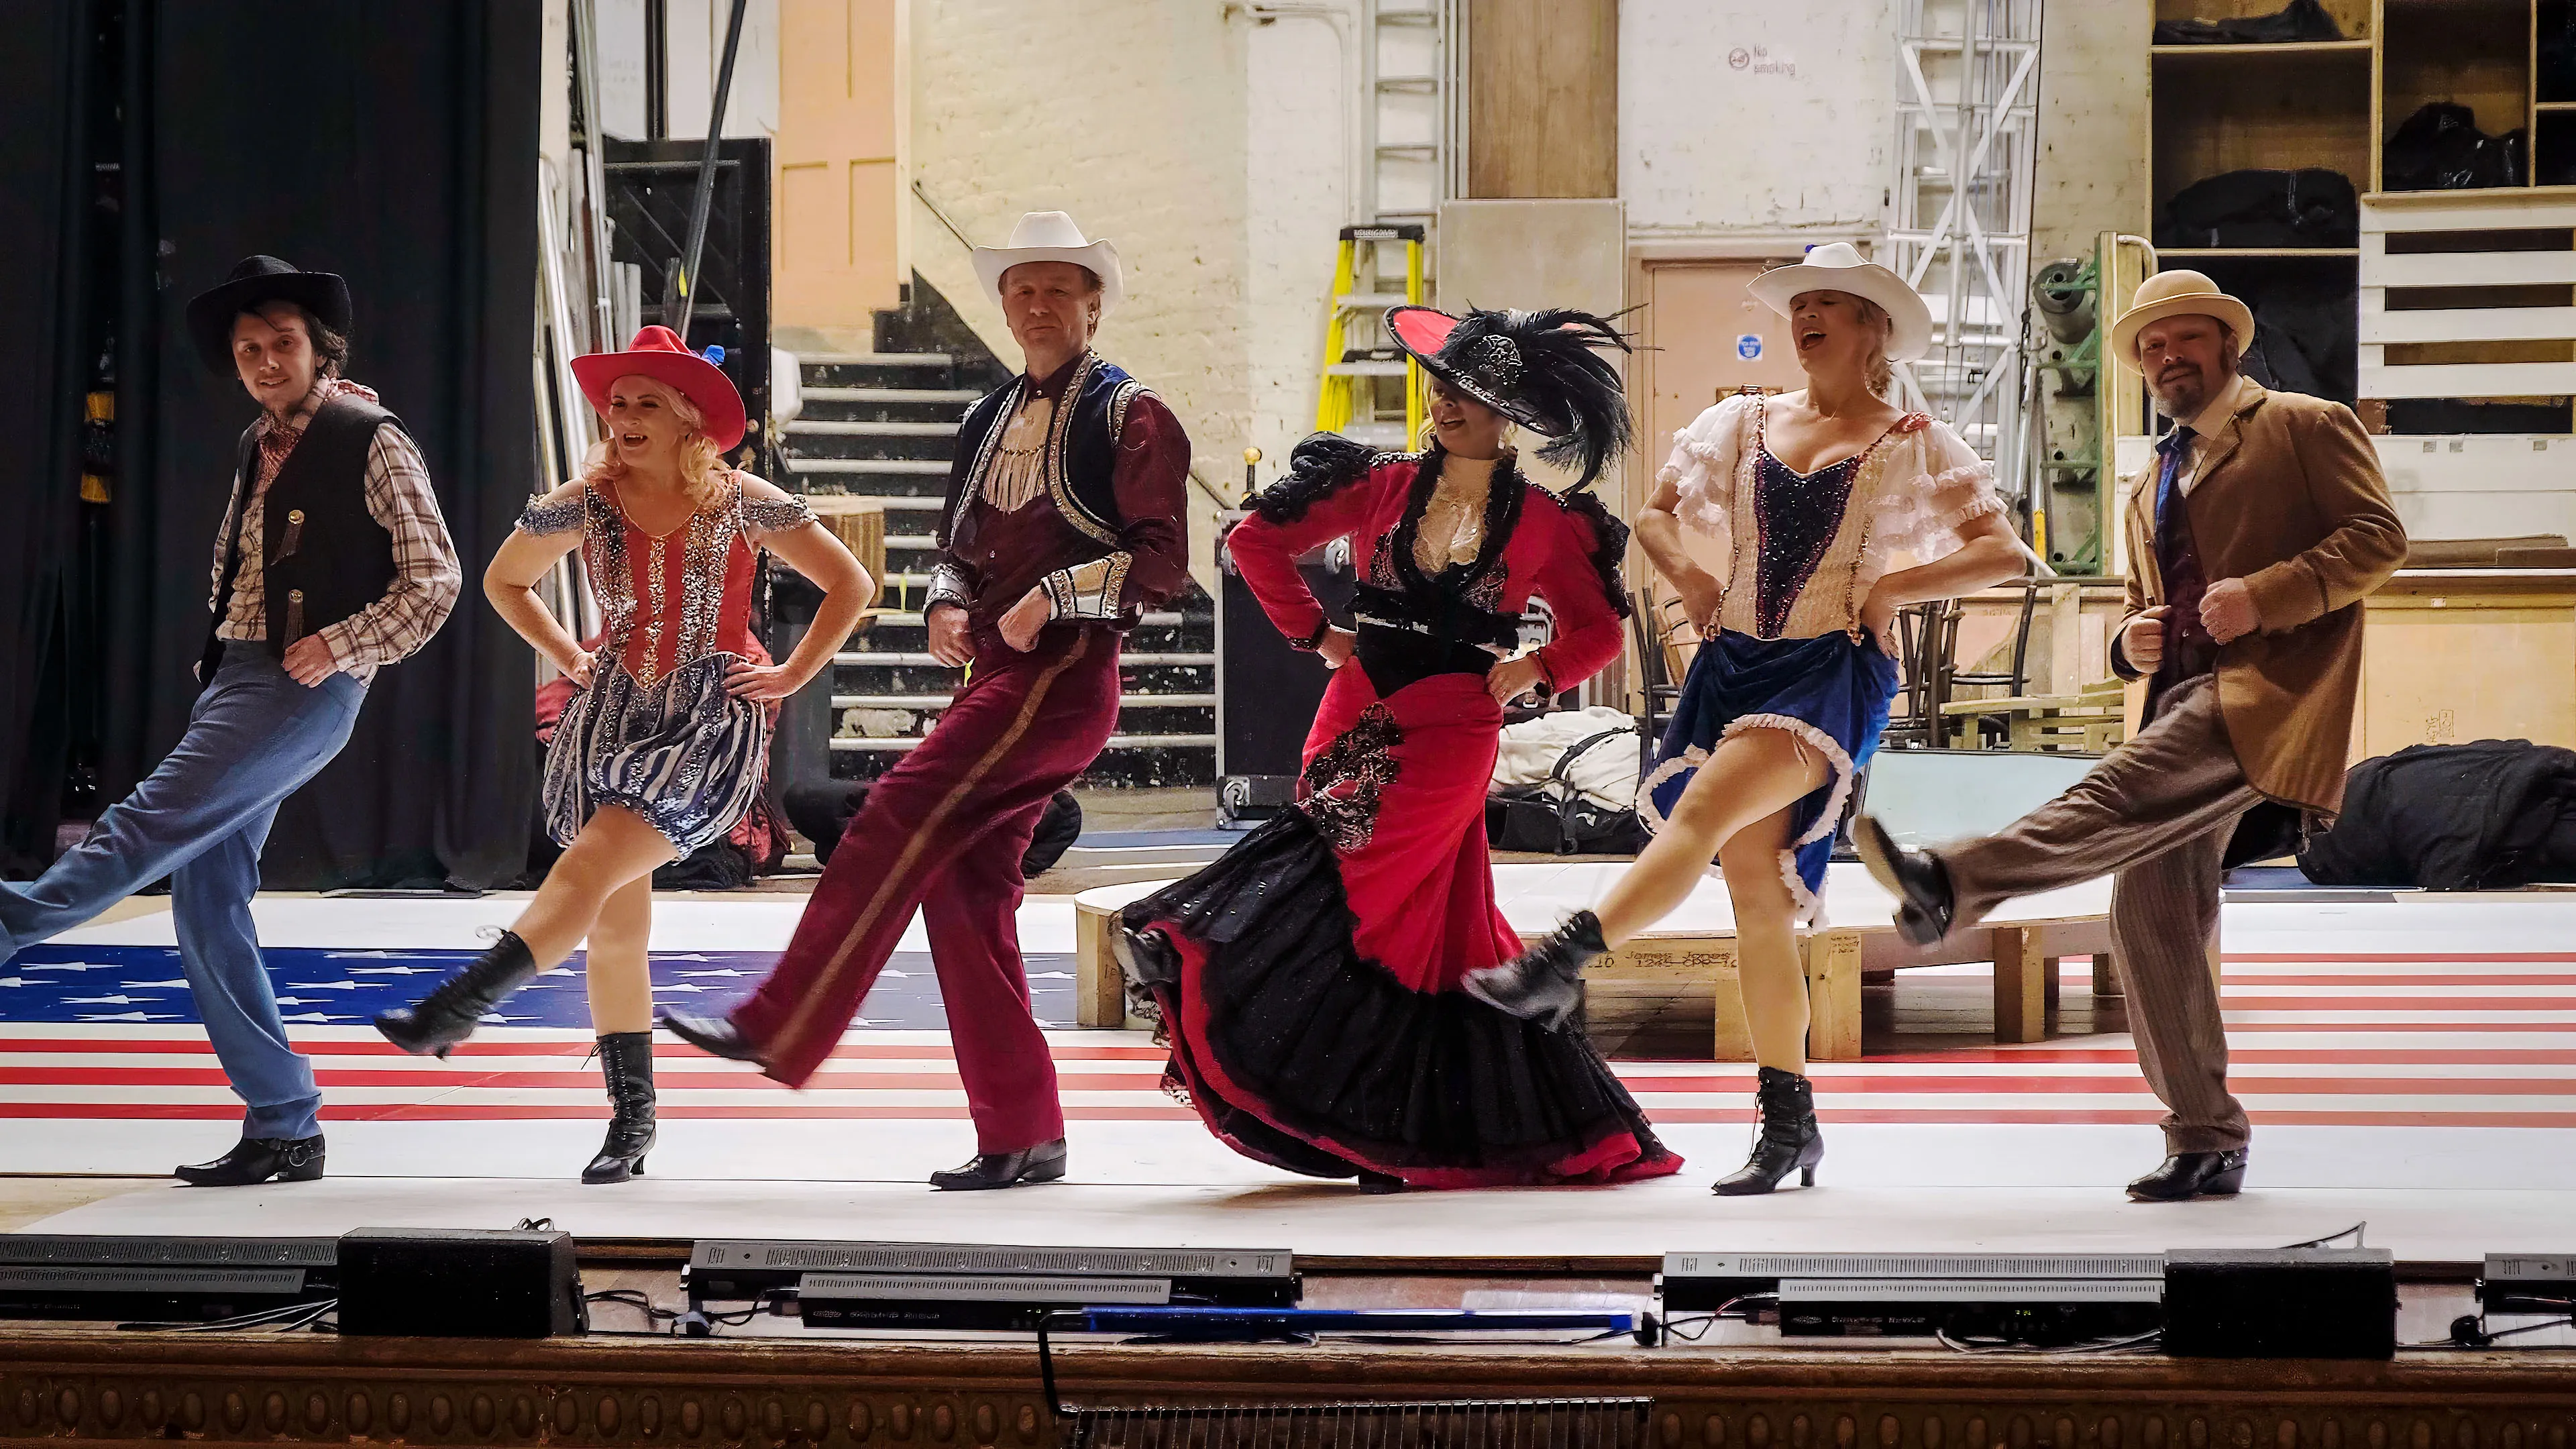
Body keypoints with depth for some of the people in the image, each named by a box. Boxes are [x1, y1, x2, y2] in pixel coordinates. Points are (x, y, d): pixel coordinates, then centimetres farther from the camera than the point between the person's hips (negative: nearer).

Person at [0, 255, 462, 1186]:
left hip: (304, 686, -8)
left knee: (156, 821, -22)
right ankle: (283, 1128, 5)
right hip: (234, 677, 8)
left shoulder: (373, 444, -5)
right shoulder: (259, 450, 18)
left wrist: (340, 646, -16)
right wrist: (217, 654, 17)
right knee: (207, 903, 2)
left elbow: (434, 582, -8)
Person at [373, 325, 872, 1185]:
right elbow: (504, 581, 21)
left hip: (711, 725, -4)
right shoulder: (587, 504, 3)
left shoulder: (741, 503, -4)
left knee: (590, 867, -23)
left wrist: (791, 676, -1)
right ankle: (632, 1121, 9)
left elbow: (850, 585, 4)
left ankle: (456, 1010, -31)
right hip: (613, 717, 4)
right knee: (616, 922, 2)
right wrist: (569, 657, 12)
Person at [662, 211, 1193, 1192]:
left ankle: (781, 1030, -18)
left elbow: (1162, 560, -10)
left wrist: (1053, 594, -18)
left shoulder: (1128, 415, -2)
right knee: (962, 888, 3)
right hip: (993, 675, 8)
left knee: (896, 818, -18)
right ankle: (1022, 1135, 7)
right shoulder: (989, 422, 21)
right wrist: (948, 605, 5)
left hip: (1063, 676, -8)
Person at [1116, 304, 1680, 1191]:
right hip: (1359, 720, 2)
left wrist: (1535, 670, -3)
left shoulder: (1544, 524, 4)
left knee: (1341, 884, -22)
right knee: (1411, 927, 2)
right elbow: (1257, 538, 10)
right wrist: (1315, 633, 6)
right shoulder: (1383, 485, 7)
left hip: (1451, 735, -2)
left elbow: (1598, 629, 14)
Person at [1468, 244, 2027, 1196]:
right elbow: (1655, 513, 25)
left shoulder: (1912, 446, 2)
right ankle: (1788, 1122, 5)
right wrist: (1687, 574, 6)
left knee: (1704, 807, -29)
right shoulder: (1744, 424, 14)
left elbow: (2003, 552, -4)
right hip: (1734, 664, 5)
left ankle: (1566, 960, -34)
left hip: (1833, 671, -5)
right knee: (1758, 891, 0)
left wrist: (1893, 585, -12)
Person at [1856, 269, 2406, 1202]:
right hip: (2182, 700, 8)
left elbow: (2378, 536, -5)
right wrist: (2131, 642, 9)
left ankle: (1950, 888, -45)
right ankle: (2205, 1143, 4)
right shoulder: (2148, 493, 29)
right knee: (2151, 917, -2)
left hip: (2267, 688, -8)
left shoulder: (2307, 426, 7)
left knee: (2122, 794, -30)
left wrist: (2263, 594, -18)